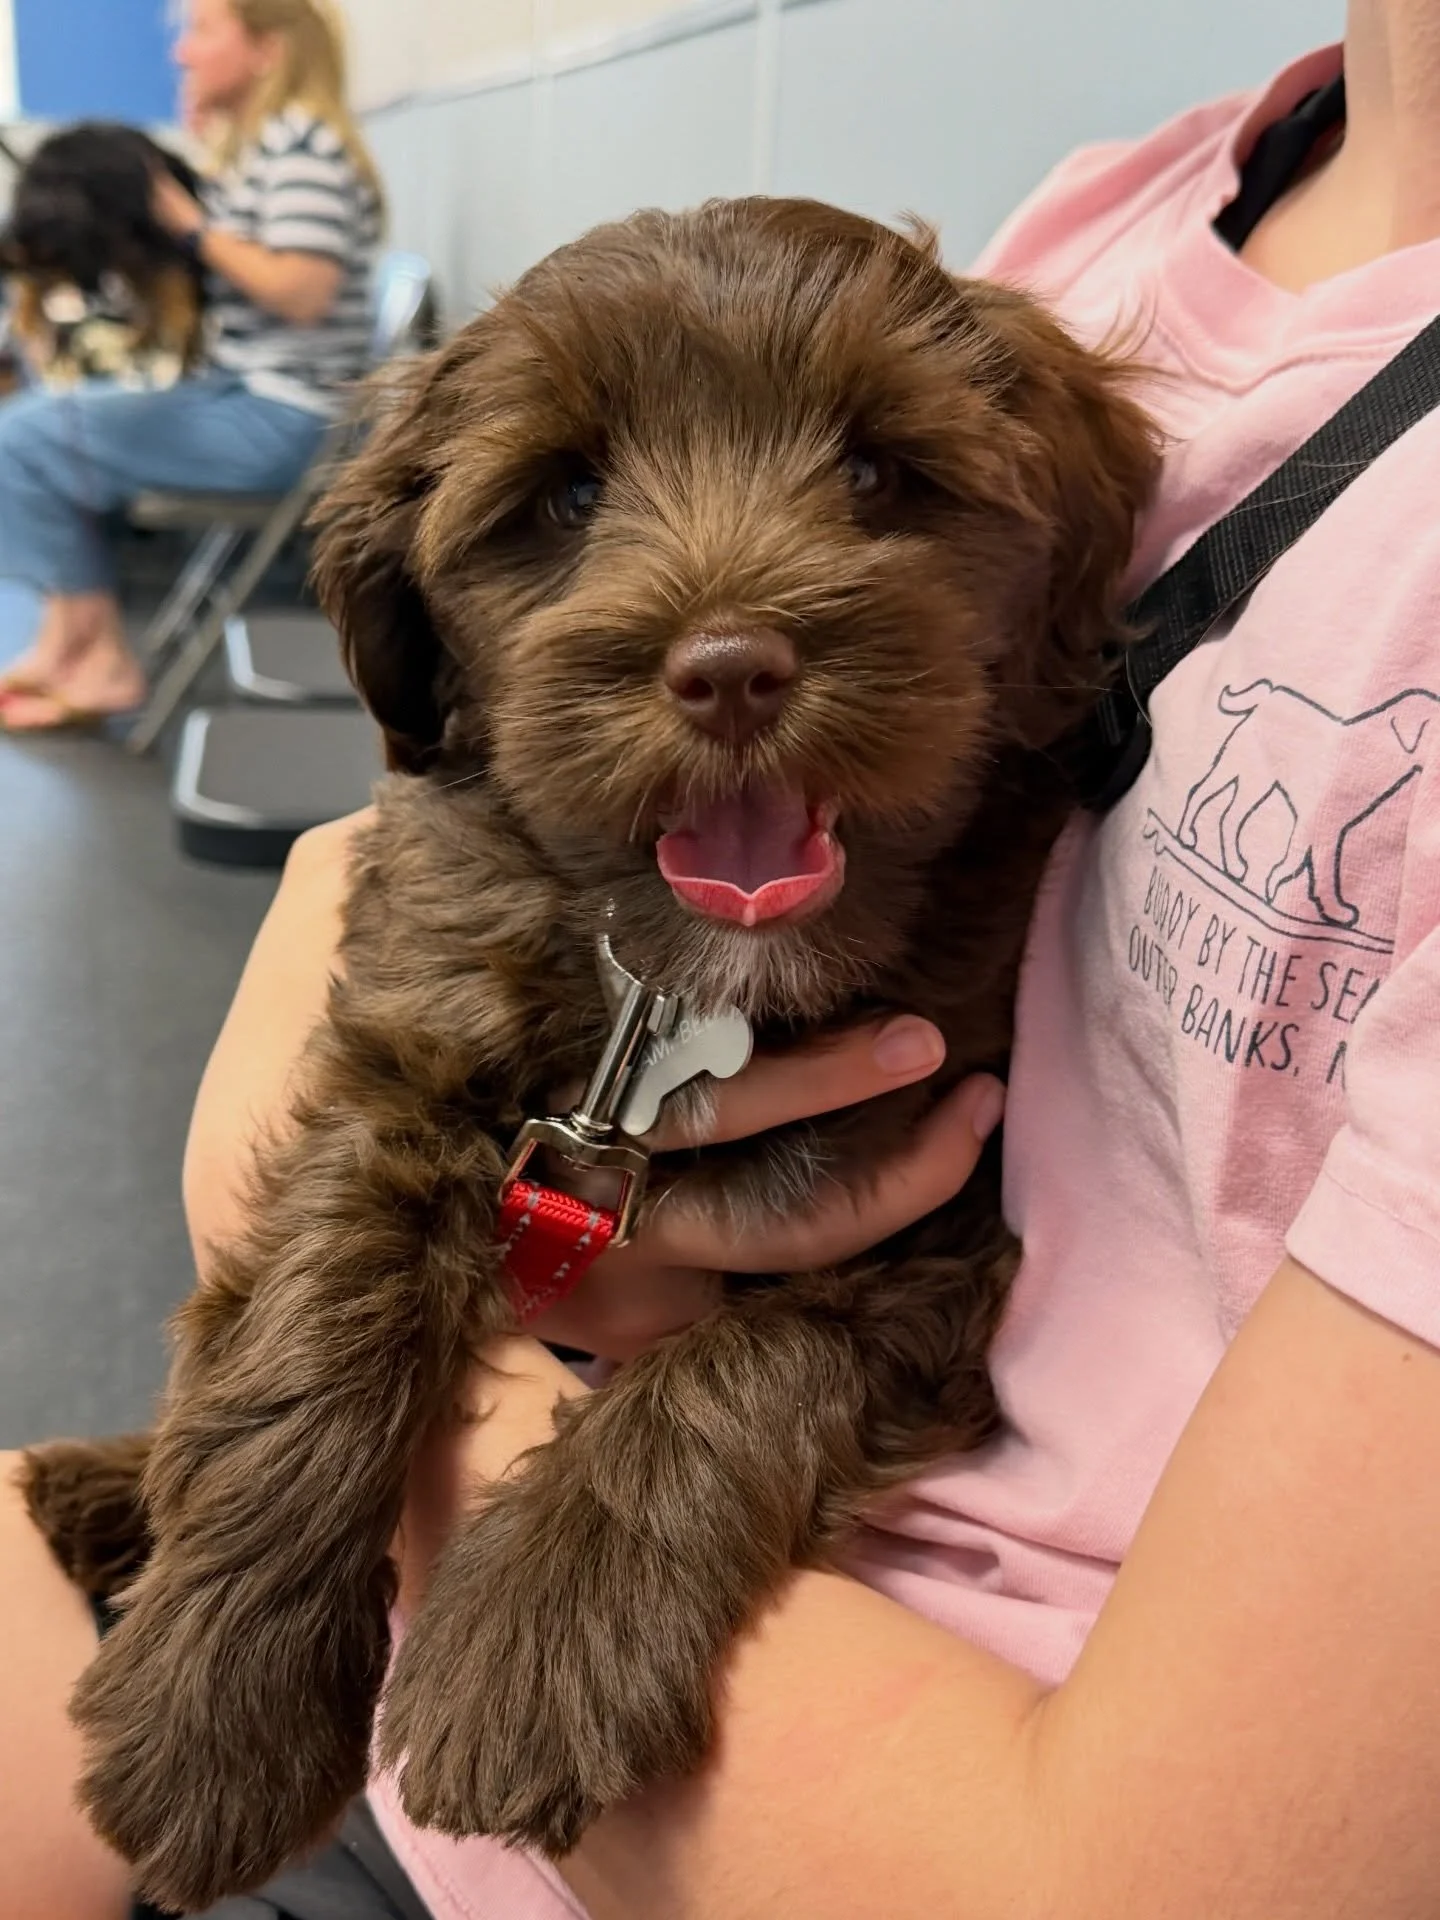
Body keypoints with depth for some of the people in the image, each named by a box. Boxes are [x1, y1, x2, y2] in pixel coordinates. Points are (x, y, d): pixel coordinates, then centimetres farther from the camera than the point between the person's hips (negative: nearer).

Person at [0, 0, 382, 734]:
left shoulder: (301, 138, -12)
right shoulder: (252, 144, 18)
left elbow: (303, 291, -24)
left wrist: (193, 226, -12)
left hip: (277, 418, -11)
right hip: (236, 396, 11)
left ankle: (104, 661, -3)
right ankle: (65, 639, 6)